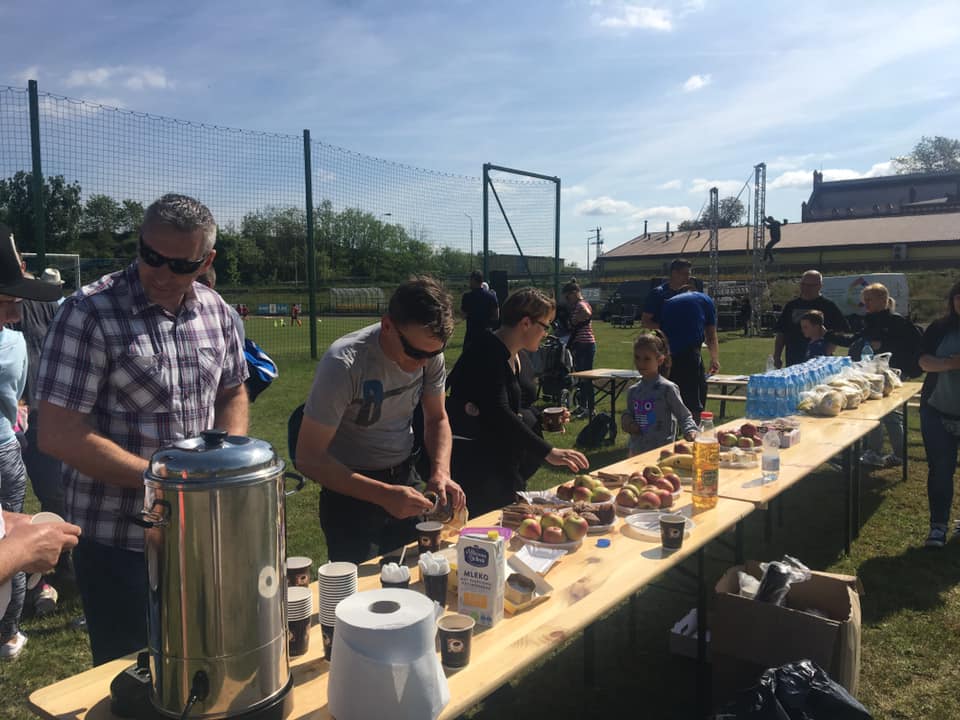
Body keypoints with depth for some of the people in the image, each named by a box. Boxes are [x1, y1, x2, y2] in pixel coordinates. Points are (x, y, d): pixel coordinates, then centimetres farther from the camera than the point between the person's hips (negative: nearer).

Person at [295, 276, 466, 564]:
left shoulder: (431, 353, -10)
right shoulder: (344, 364, -27)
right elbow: (308, 457, -25)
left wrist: (441, 471, -15)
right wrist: (384, 495, -33)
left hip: (406, 478, 5)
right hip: (352, 488, -5)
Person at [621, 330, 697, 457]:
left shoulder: (667, 388, -9)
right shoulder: (633, 391, 7)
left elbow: (684, 416, -5)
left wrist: (691, 431, -22)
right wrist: (626, 420, -2)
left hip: (662, 451, -5)